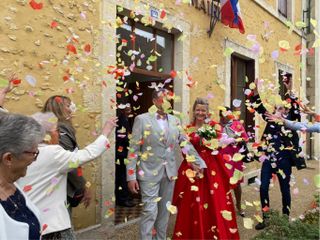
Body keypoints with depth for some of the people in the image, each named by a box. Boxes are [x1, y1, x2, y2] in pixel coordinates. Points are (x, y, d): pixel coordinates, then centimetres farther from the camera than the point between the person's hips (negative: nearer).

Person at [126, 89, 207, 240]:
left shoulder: (174, 121, 7)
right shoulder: (142, 119, -7)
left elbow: (185, 143, 9)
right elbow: (133, 149, -8)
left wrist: (199, 163, 2)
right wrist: (131, 176, -12)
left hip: (169, 172, 5)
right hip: (149, 172, -4)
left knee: (164, 211, 15)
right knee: (150, 212, -3)